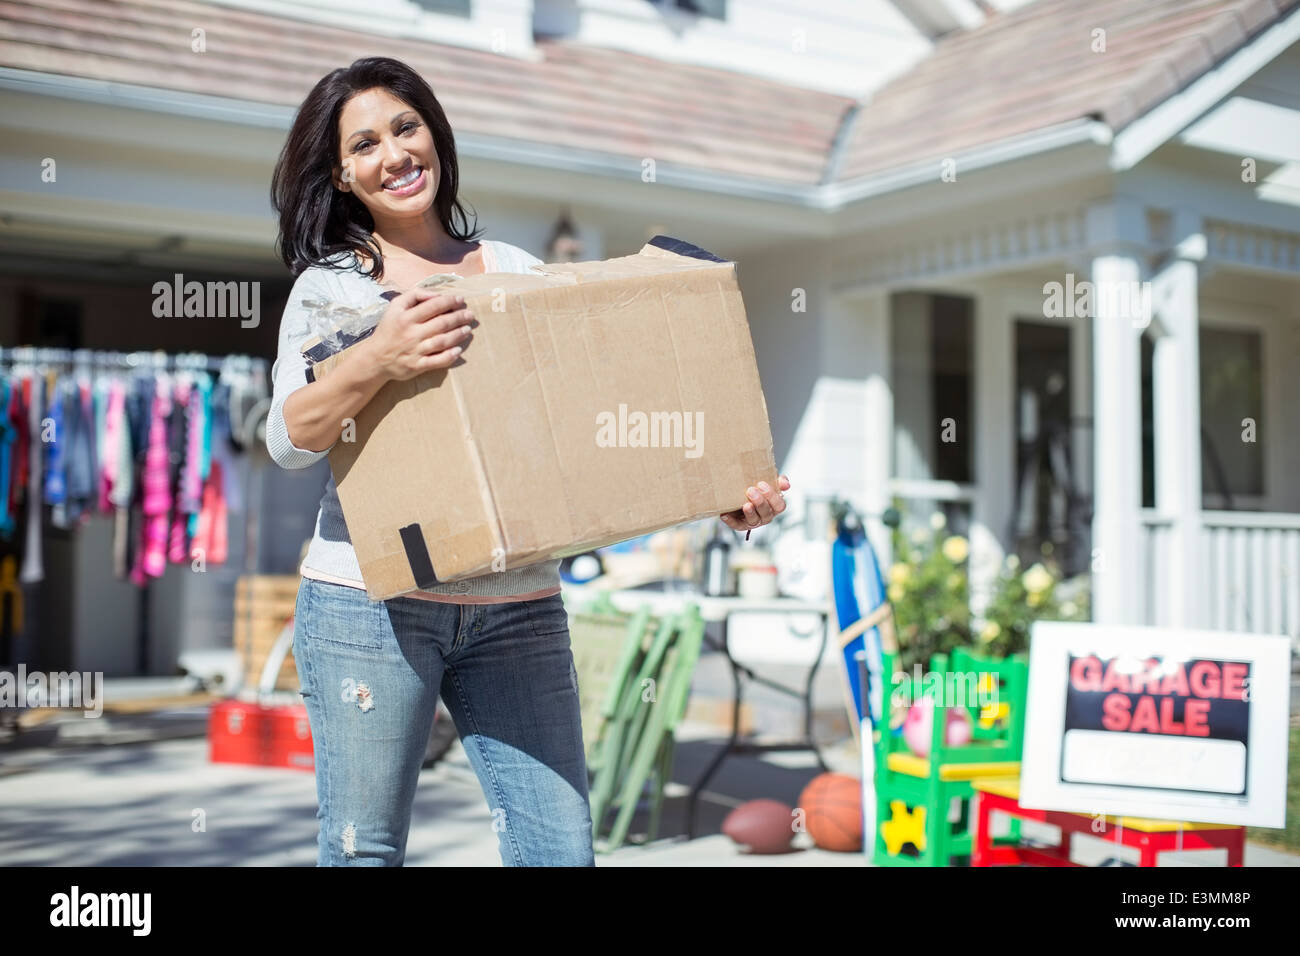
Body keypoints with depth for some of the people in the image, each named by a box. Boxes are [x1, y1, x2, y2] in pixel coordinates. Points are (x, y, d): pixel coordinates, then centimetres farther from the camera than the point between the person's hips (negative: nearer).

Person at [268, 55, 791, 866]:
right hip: (372, 601, -2)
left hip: (519, 608, 2)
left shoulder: (519, 273, 12)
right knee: (364, 849, 4)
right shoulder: (329, 284, 6)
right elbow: (287, 439, -7)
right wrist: (373, 363, -27)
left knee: (560, 847, 1)